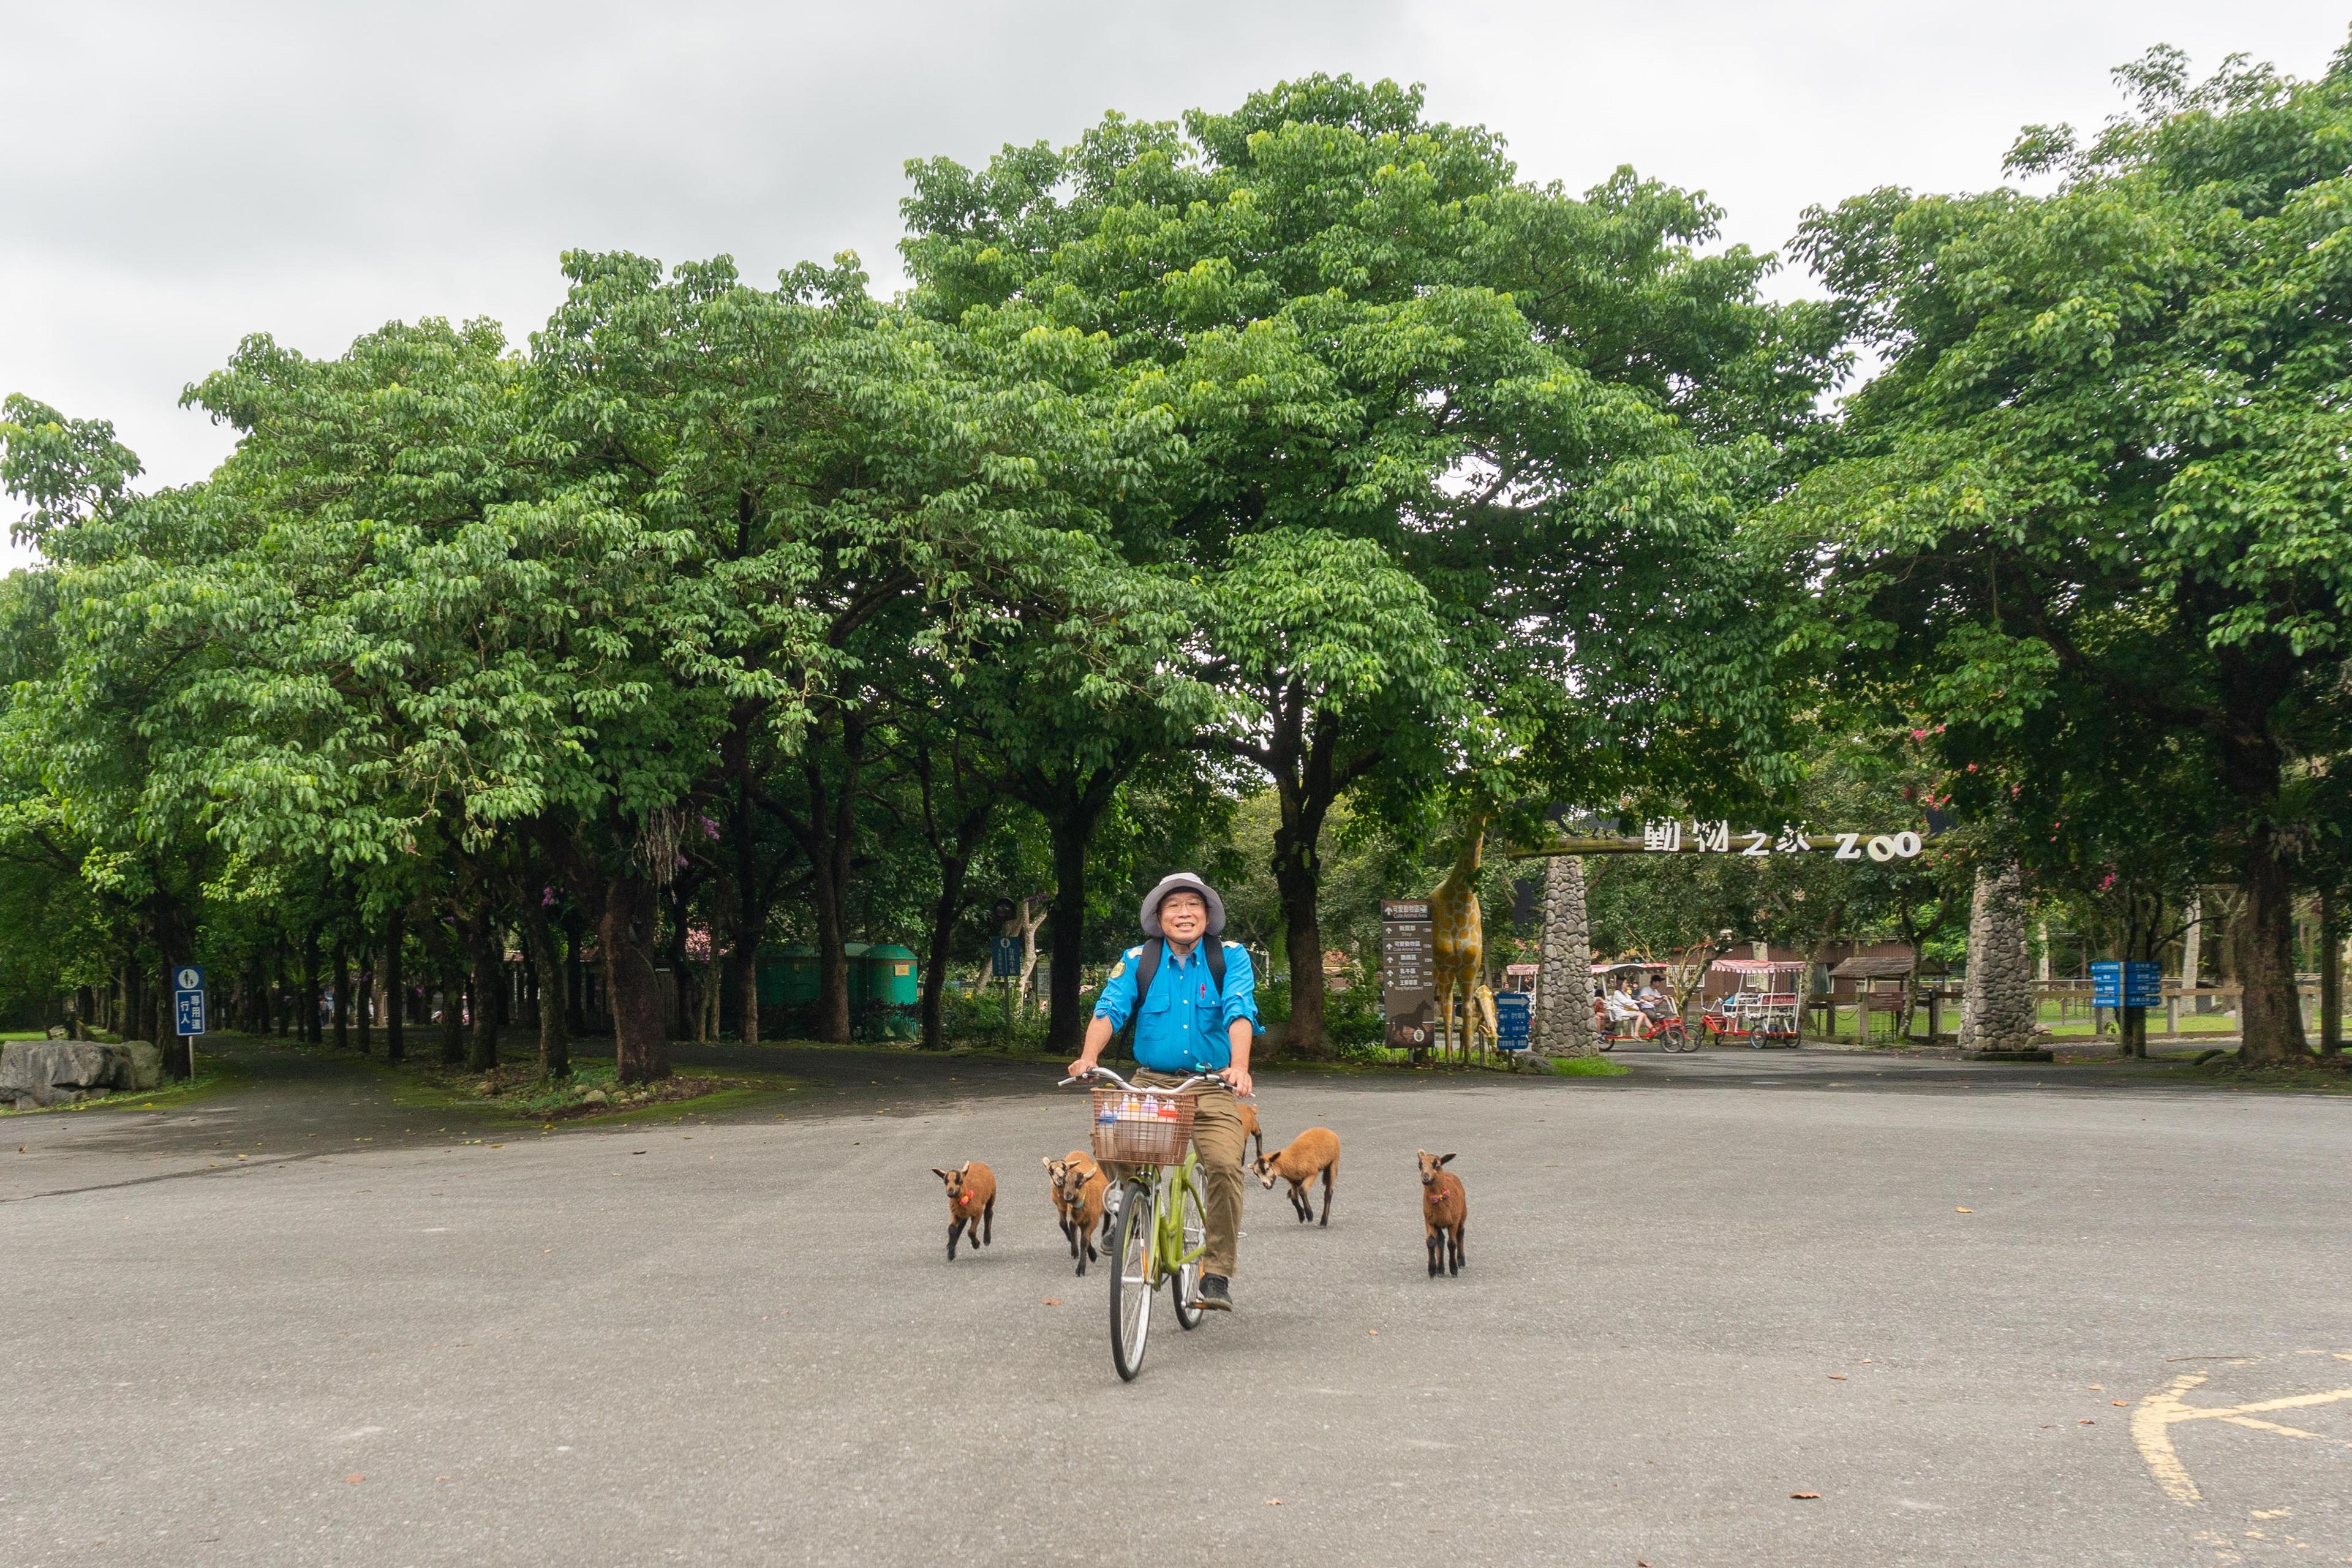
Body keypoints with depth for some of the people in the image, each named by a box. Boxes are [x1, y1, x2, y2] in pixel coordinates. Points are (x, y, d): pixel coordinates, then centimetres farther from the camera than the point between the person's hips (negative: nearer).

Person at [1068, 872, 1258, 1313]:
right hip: (1152, 1082, 2)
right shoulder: (1138, 961, 5)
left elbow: (1240, 1012, -14)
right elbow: (1110, 1009, -7)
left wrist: (1239, 1066, -32)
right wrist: (1088, 1056, -26)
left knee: (1224, 1166, -21)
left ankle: (1217, 1273, -6)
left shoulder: (1230, 957, 1)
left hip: (1213, 1084, -2)